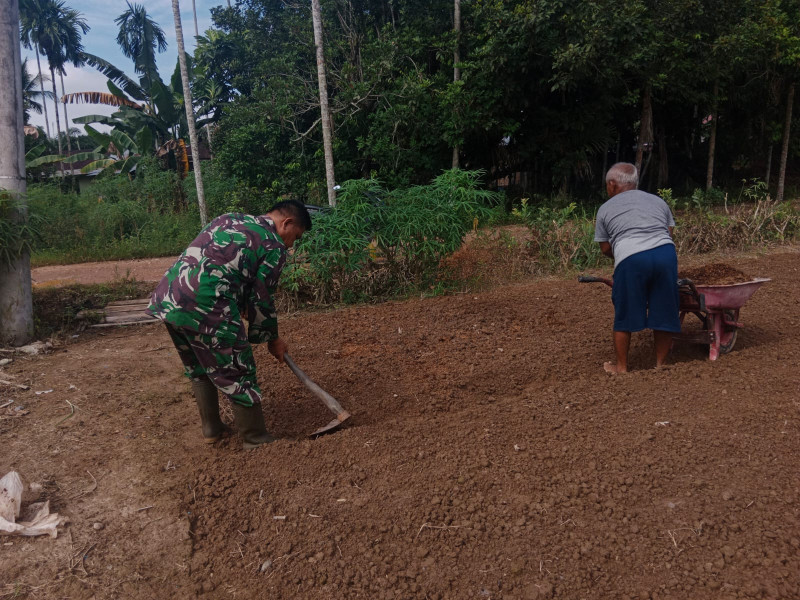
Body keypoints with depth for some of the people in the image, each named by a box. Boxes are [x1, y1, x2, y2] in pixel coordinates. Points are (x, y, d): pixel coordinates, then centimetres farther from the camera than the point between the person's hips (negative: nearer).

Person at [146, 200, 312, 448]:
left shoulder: (230, 218, 23)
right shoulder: (274, 246, 1)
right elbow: (262, 299, 2)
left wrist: (240, 303, 32)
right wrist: (272, 338, 16)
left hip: (168, 299, 8)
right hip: (206, 309, -8)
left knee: (198, 369, 24)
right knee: (237, 374, 7)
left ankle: (211, 429, 37)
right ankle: (255, 439, 20)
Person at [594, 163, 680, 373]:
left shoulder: (606, 209, 18)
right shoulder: (658, 201, 27)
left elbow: (605, 248, 20)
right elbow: (669, 233, 23)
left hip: (630, 259, -3)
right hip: (665, 253, 3)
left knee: (624, 316, 11)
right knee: (664, 313, 14)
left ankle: (621, 367, 21)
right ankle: (661, 364, 25)